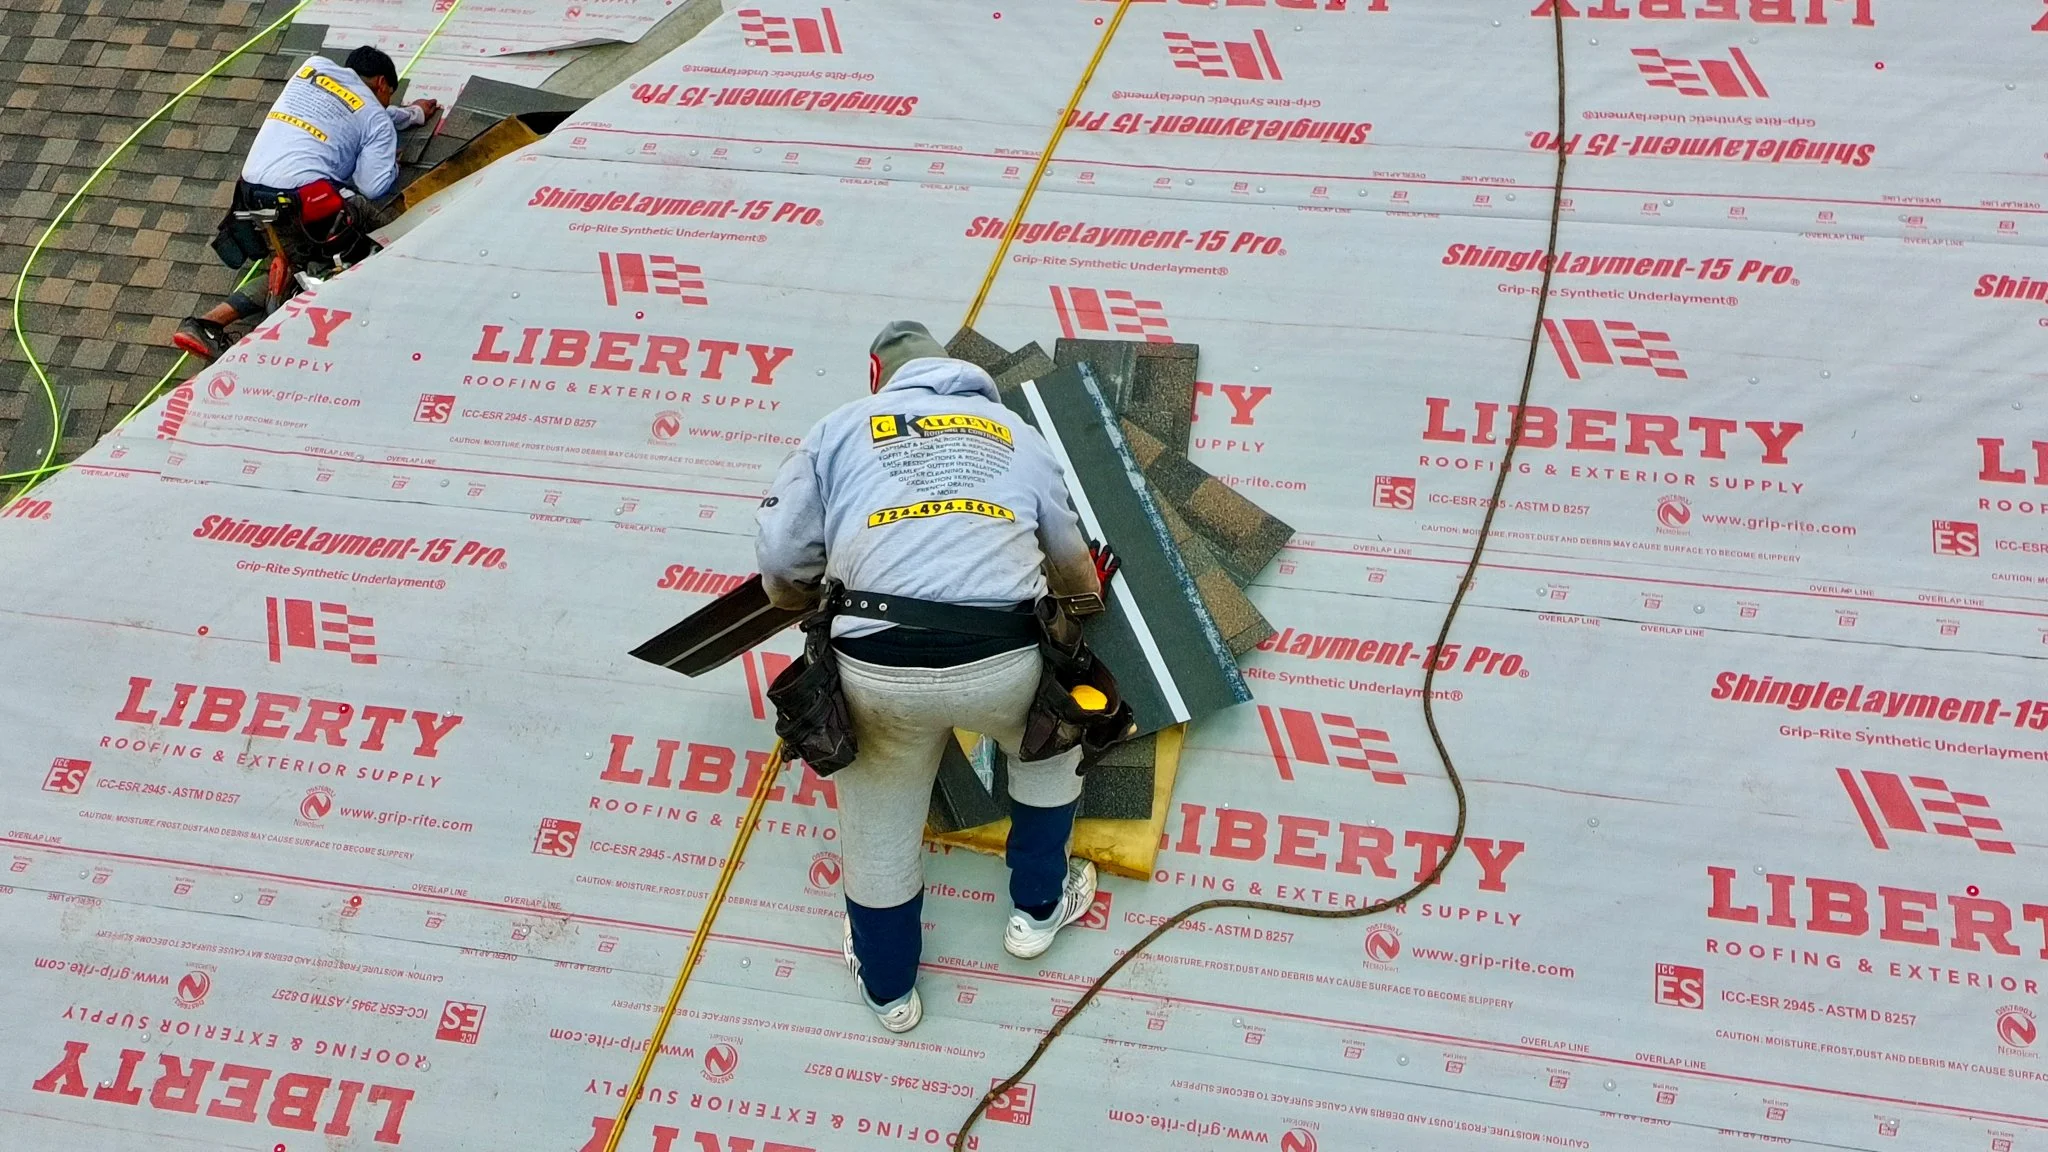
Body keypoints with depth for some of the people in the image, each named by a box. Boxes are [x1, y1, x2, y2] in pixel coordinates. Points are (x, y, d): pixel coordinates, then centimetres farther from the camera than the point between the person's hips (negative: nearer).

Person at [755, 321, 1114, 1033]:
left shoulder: (839, 430, 16)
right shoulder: (1017, 433, 22)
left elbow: (780, 572, 12)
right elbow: (1072, 566, 32)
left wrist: (824, 599, 36)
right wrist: (1091, 599, 56)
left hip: (880, 670, 0)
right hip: (1004, 662, 1)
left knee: (879, 826, 25)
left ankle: (887, 986, 45)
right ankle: (1038, 908, 47)